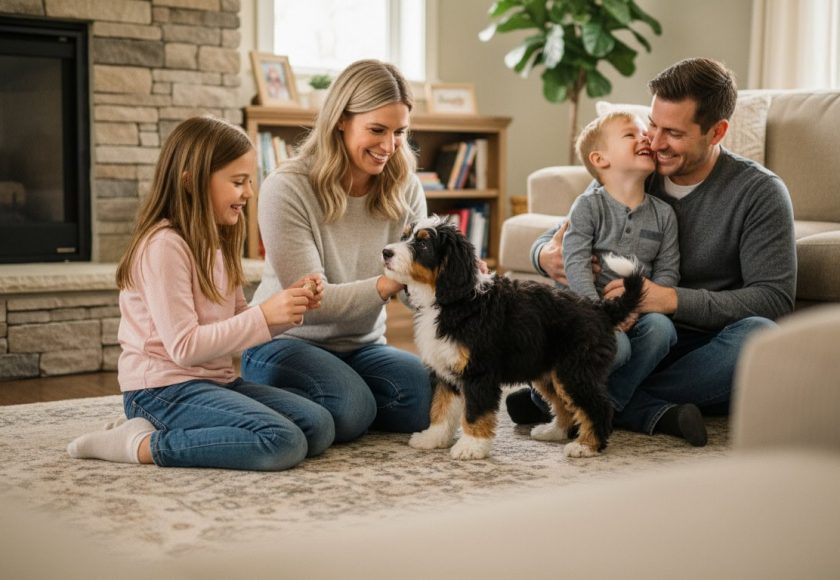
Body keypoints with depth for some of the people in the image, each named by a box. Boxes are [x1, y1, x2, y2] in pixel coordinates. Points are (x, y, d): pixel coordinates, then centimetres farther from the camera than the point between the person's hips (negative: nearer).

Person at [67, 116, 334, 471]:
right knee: (284, 444, -25)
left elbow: (238, 326, 15)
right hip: (165, 388, -10)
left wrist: (291, 307, -2)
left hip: (214, 381, 10)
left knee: (319, 427, -5)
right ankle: (143, 444, -14)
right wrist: (263, 316, -20)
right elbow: (185, 347, -20)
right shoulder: (164, 245, -16)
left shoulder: (216, 242, 13)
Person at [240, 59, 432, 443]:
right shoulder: (287, 188, -18)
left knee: (429, 400, -23)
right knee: (351, 410, -31)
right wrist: (388, 284, -38)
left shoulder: (404, 187, -2)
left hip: (362, 346, 4)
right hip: (286, 341, -4)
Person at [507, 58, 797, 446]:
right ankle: (659, 414, -31)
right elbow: (556, 237, 9)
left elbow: (775, 299, -15)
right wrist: (547, 256, -18)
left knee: (759, 335, -37)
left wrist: (672, 299, -27)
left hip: (707, 351, -2)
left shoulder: (759, 192, -7)